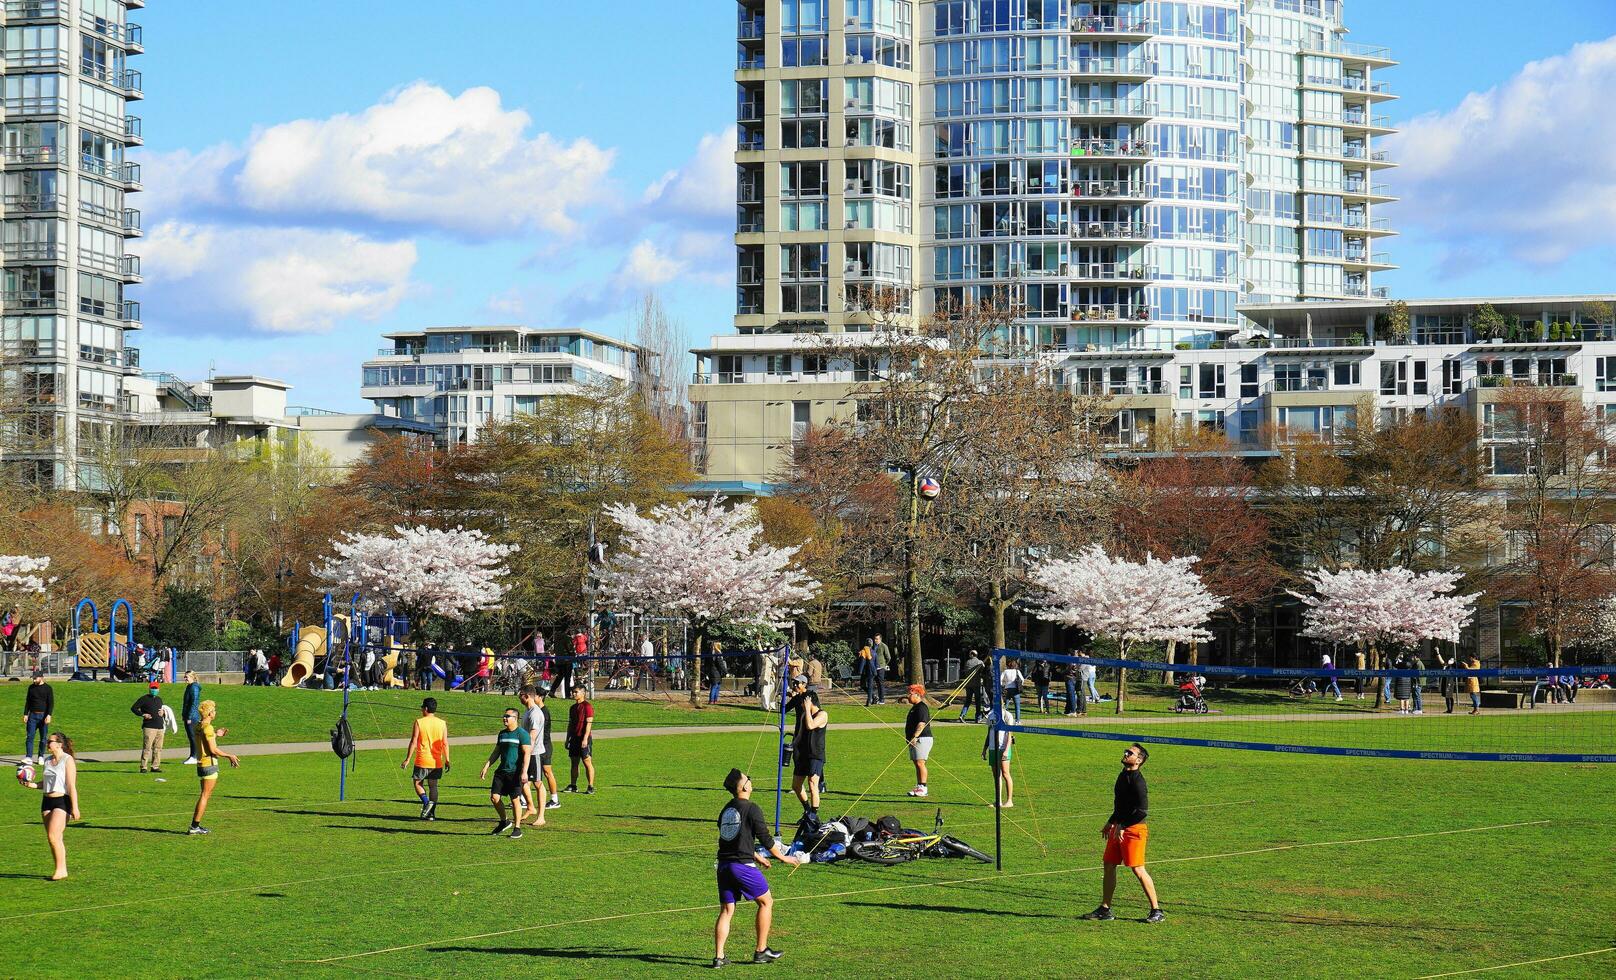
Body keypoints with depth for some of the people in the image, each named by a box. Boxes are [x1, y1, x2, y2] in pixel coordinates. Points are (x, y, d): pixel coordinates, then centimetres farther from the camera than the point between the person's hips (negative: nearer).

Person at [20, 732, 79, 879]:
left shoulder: (68, 760, -9)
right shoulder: (47, 760, 12)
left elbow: (72, 786, -12)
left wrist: (75, 808, -15)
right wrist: (32, 785, 1)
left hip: (62, 801, -7)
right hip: (47, 801, 7)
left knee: (53, 836, -16)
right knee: (52, 838, 7)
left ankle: (61, 869, -7)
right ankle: (60, 870, 14)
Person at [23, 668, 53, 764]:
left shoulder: (47, 688, -2)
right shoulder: (31, 687, 10)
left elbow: (51, 703, -5)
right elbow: (28, 701, 15)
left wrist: (49, 715, -16)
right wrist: (25, 714, 7)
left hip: (43, 715, -3)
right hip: (32, 715, 3)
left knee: (43, 738, 3)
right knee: (29, 736, -7)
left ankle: (41, 757, 14)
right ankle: (28, 757, -9)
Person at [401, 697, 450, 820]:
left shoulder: (419, 722, -7)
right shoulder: (442, 724, 2)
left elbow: (413, 742, -8)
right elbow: (445, 743, 3)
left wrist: (408, 759, -3)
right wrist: (447, 760, 10)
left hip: (422, 761, -3)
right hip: (437, 762, 3)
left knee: (418, 783, 12)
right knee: (433, 786, 11)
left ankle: (426, 802, -13)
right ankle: (431, 813, 6)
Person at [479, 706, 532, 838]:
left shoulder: (522, 734, -8)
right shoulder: (502, 733, 15)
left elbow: (527, 754, -13)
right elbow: (496, 752, 22)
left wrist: (524, 772, -20)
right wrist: (486, 766, 14)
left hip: (515, 772, -7)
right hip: (502, 771, 7)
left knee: (515, 799, -5)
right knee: (494, 797, 0)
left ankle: (517, 829, 7)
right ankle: (504, 822, 21)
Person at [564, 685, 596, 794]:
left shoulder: (587, 706, -8)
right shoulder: (573, 707, 16)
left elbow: (589, 723, -14)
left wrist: (585, 739, -20)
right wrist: (568, 739, 18)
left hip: (584, 738, -8)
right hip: (574, 738, 8)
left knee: (587, 762, -6)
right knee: (574, 762, 9)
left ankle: (591, 787, -4)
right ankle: (573, 786, 14)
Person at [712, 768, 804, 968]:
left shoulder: (726, 809, 14)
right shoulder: (752, 809, -9)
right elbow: (765, 839, -7)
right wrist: (784, 857, 7)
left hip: (723, 865, 7)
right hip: (742, 865, -6)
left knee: (726, 911, 9)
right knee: (766, 901, 11)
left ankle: (718, 957, 1)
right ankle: (761, 951, 13)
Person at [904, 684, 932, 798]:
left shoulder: (922, 707, -14)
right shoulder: (915, 707, 20)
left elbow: (921, 724, -24)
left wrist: (915, 737, -31)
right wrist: (909, 738, 26)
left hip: (922, 739, -11)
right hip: (915, 740, 11)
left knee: (920, 762, -13)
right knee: (916, 763, 10)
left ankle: (923, 788, -15)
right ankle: (919, 787, 12)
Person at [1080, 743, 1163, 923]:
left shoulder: (1136, 780, -18)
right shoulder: (1123, 775, 12)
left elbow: (1143, 810, -24)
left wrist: (1122, 826, -20)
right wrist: (1111, 822, 26)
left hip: (1133, 829, -10)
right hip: (1119, 828, 10)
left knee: (1138, 869, -7)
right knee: (1109, 866, 10)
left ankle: (1156, 910, 2)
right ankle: (1105, 910, 18)